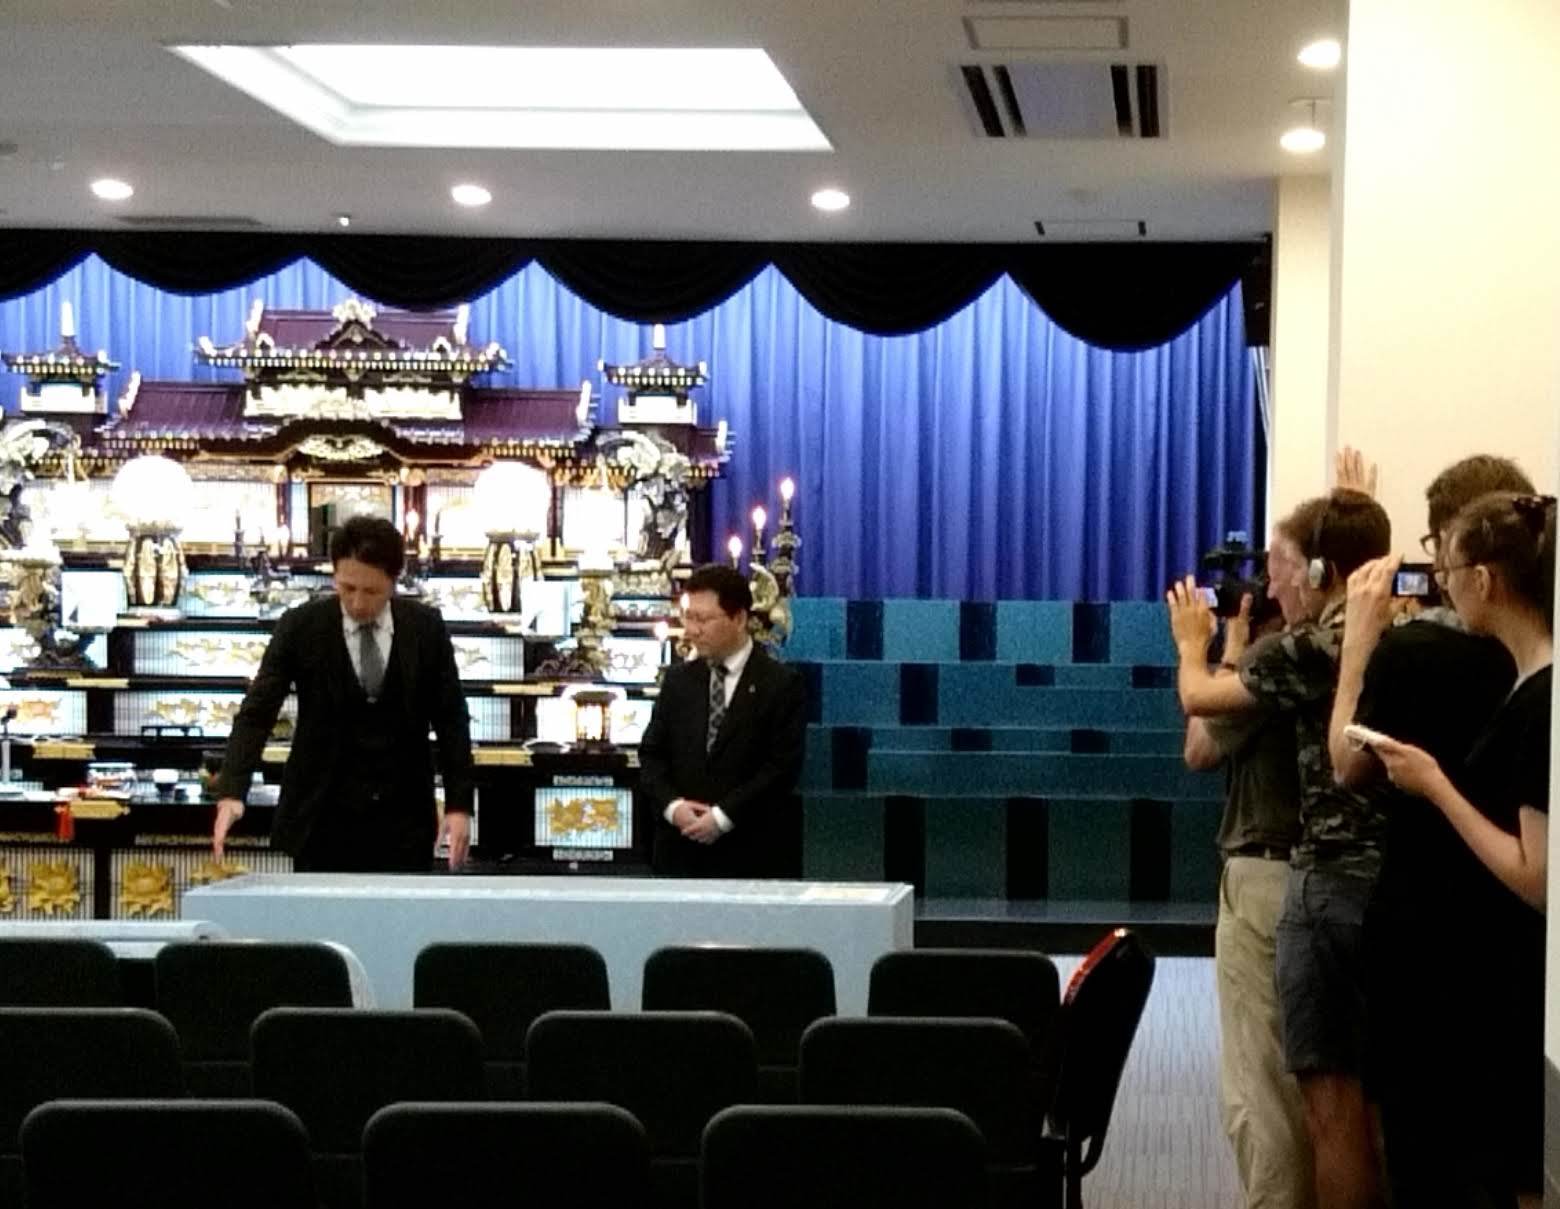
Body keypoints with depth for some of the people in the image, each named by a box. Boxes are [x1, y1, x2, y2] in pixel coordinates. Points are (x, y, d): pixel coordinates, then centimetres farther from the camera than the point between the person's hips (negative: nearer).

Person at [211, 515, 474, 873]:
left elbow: (451, 720, 5)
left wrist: (459, 804, -3)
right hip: (323, 816, -1)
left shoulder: (426, 627, -1)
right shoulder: (301, 626, -6)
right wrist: (231, 794, -25)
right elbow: (256, 712, -11)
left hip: (403, 817, 1)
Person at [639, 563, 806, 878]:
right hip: (680, 852, 4)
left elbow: (783, 766, -9)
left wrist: (723, 816, -15)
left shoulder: (782, 684, -3)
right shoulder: (678, 679, 13)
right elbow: (651, 753, 11)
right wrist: (672, 805, -7)